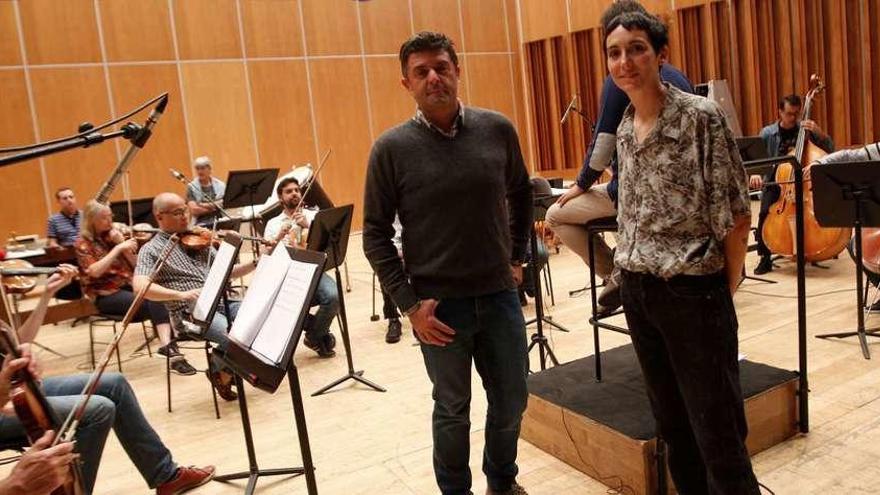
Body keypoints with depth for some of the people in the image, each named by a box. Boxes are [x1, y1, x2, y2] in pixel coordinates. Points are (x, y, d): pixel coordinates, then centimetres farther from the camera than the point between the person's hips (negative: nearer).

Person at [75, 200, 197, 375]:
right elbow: (94, 271, -18)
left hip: (129, 285, 4)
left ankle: (168, 344, -42)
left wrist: (123, 244, -6)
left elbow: (135, 265, 9)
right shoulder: (83, 243, -1)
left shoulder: (113, 235, 12)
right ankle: (168, 345, -30)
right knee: (153, 303, -31)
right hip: (106, 294, -4)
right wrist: (118, 248, -21)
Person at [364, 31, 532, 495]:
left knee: (511, 403, 16)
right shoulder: (391, 148, -10)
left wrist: (517, 256, 12)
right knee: (453, 410, 14)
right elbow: (375, 234, -6)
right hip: (439, 304, -3)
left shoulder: (498, 129, -2)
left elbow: (521, 195, 14)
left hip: (500, 295, 3)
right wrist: (408, 303, -11)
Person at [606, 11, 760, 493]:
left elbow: (734, 216, -11)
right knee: (672, 423, 19)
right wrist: (632, 274, 11)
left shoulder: (701, 117, -12)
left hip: (693, 291, -6)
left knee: (717, 431, 4)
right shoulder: (623, 129, 7)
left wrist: (725, 291, -6)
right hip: (636, 291, 6)